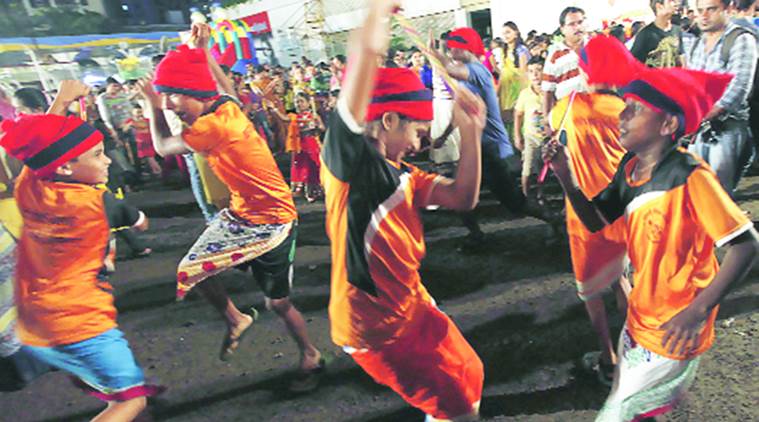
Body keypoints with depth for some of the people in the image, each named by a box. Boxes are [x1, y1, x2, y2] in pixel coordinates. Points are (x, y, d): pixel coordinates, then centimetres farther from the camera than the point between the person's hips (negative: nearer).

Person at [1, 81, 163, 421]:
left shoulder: (27, 188, -1)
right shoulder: (97, 202, -15)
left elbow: (39, 149, 21)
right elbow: (141, 223, 6)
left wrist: (61, 102, 24)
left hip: (33, 328, 8)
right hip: (81, 323, -8)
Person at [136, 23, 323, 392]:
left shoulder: (212, 125, -26)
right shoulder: (227, 106, -1)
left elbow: (163, 147, -9)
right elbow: (224, 84, 25)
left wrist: (152, 106, 4)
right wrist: (201, 50, 21)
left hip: (270, 222, -9)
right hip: (242, 213, 9)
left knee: (277, 302, 2)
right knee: (190, 271, 5)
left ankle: (311, 356, 29)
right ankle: (236, 320, 28)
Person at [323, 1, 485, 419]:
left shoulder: (403, 175, 6)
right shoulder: (347, 159, -20)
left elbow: (463, 197, 1)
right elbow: (366, 49, -30)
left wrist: (470, 132, -4)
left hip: (414, 308, 9)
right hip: (374, 326, -8)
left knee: (469, 377, 26)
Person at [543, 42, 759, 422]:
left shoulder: (689, 175, -24)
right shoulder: (629, 169, -3)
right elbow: (596, 222, 2)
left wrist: (698, 311, -29)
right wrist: (566, 176, -13)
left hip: (673, 332, -7)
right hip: (639, 319, 7)